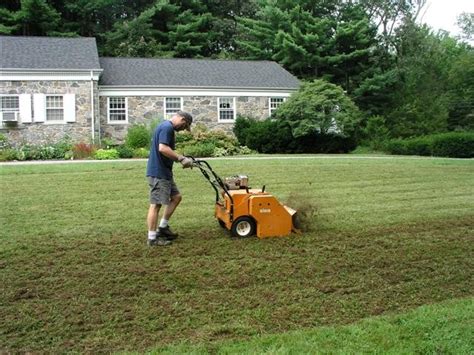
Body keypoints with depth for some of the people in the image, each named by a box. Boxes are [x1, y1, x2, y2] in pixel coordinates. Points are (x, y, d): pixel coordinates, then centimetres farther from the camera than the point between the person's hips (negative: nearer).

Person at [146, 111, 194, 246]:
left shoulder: (168, 128, 18)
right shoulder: (167, 127, -15)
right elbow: (163, 148, -27)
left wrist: (181, 159, 9)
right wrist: (181, 158, -22)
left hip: (165, 172, 11)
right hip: (158, 173, -11)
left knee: (176, 197, 15)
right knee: (155, 204, -5)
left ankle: (163, 227, 20)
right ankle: (152, 238, 2)